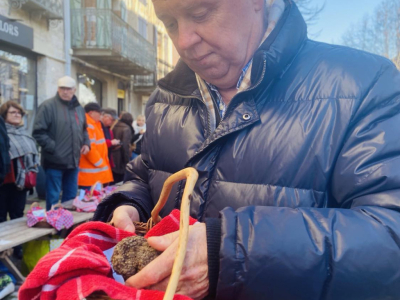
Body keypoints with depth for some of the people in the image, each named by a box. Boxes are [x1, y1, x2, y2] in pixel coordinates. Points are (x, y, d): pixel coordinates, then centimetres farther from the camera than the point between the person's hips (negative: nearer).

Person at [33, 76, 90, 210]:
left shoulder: (79, 108, 13)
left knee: (71, 197, 15)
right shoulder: (48, 106, -8)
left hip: (73, 161, 6)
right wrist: (53, 148, -19)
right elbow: (39, 132, -12)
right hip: (54, 161, -6)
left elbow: (84, 130, 25)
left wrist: (86, 143, 8)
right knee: (53, 199, 2)